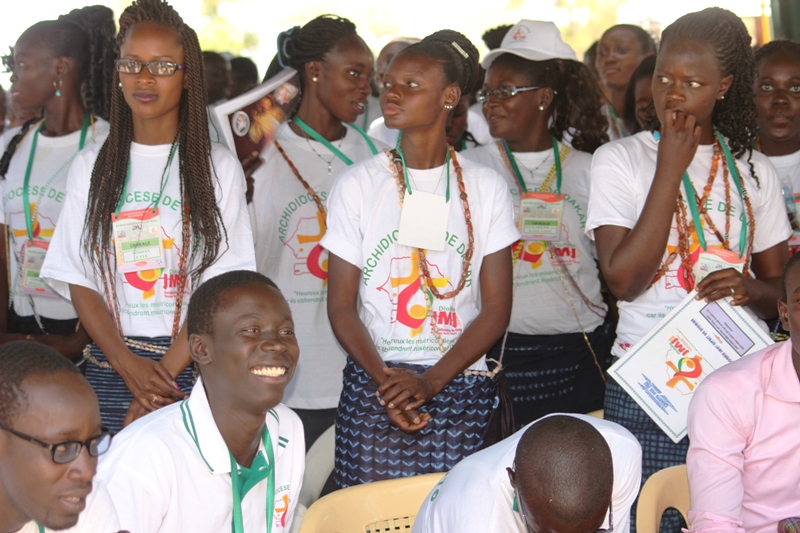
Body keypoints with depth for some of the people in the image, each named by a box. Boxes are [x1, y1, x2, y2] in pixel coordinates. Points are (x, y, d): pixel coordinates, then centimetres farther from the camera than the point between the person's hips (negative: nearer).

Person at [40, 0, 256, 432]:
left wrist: (164, 374, -13)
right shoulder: (91, 166, 9)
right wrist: (130, 366, -9)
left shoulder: (217, 167, 2)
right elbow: (78, 281, 5)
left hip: (193, 364, -2)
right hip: (109, 367, 2)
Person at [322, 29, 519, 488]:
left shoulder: (486, 188, 5)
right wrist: (384, 378, -15)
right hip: (372, 386, 0)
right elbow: (342, 306, 1)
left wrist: (431, 382, -12)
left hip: (461, 388, 0)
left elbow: (496, 309, 0)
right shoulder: (357, 184, 4)